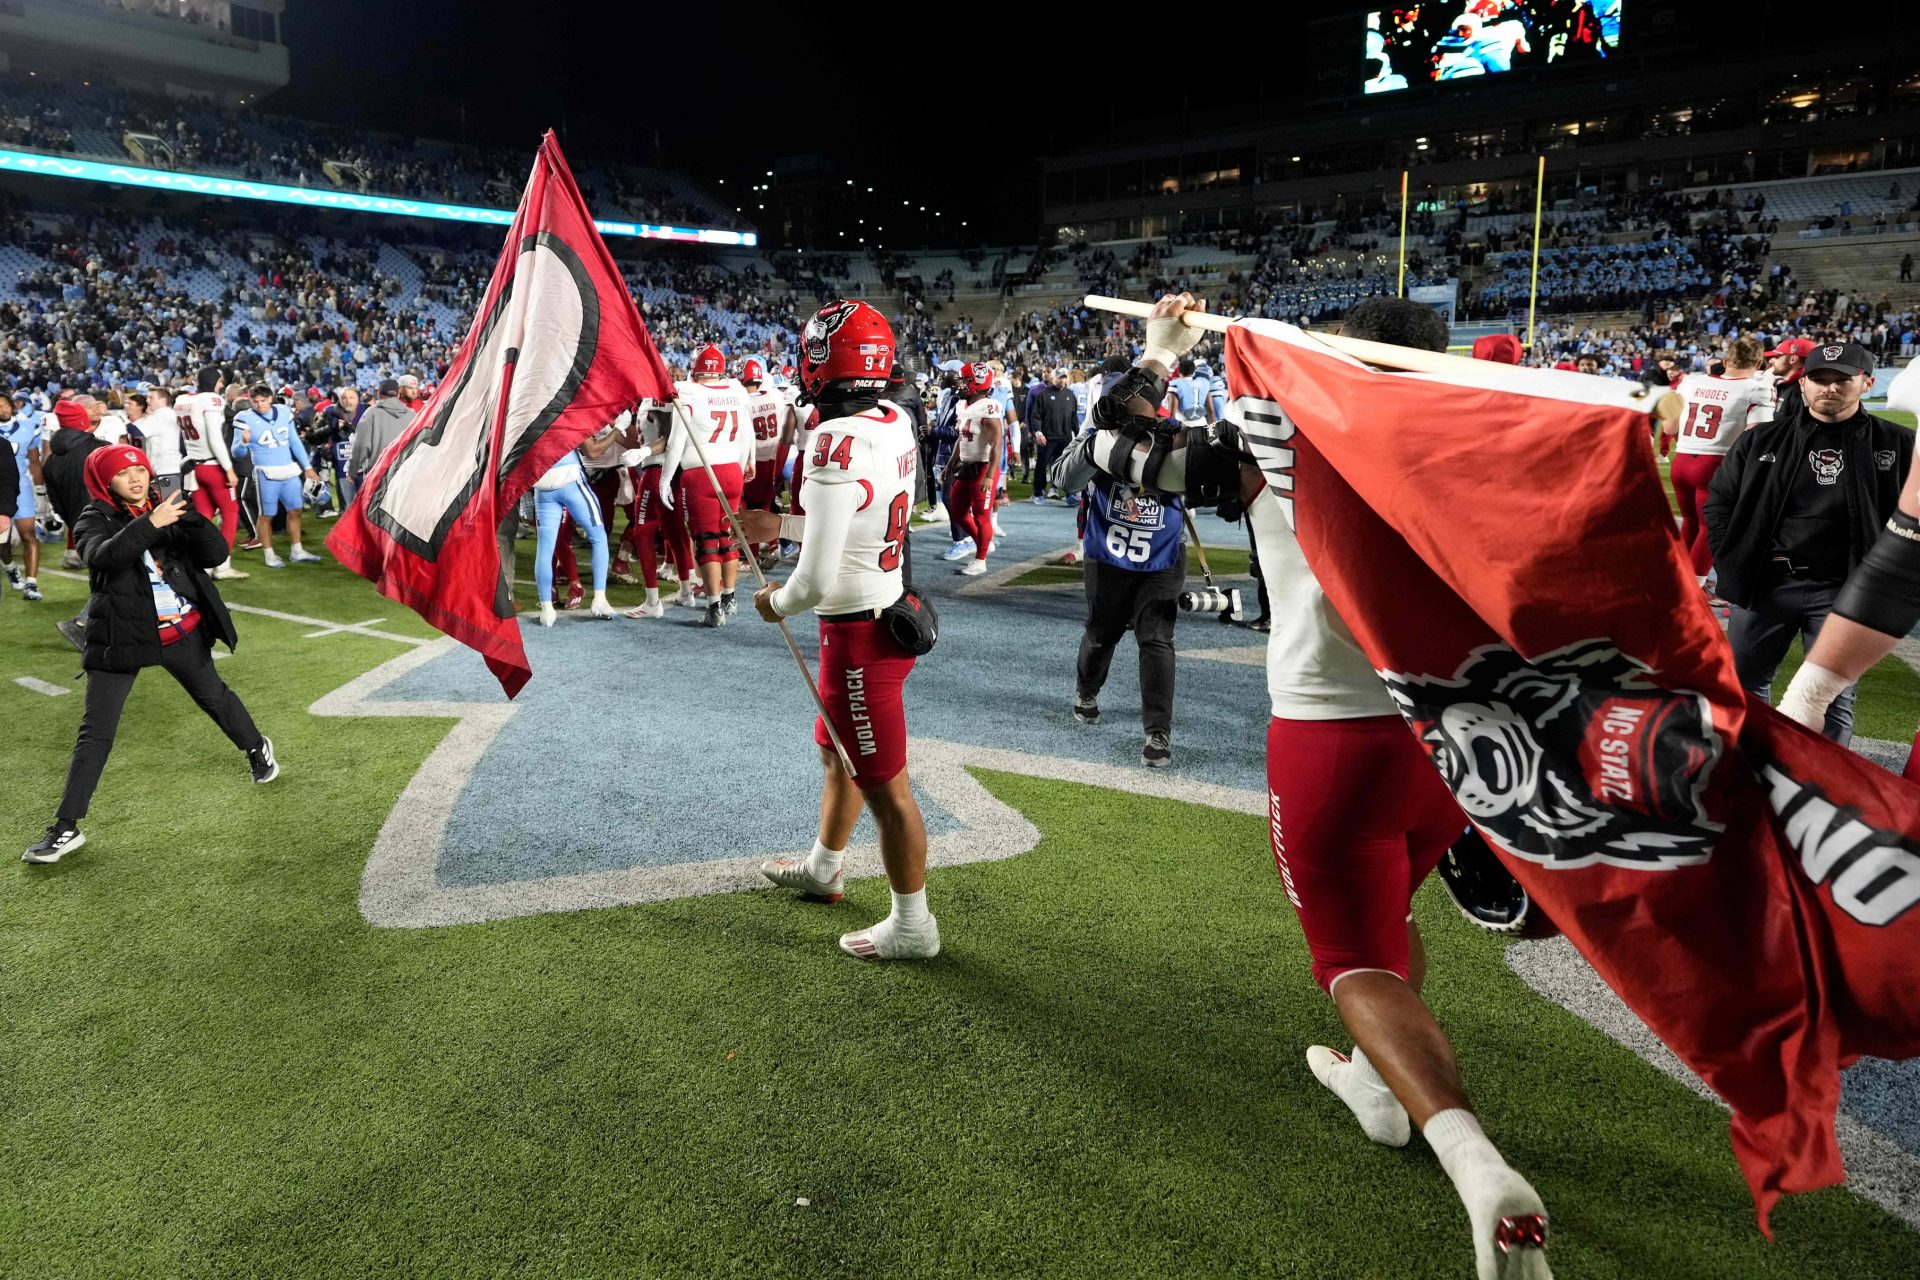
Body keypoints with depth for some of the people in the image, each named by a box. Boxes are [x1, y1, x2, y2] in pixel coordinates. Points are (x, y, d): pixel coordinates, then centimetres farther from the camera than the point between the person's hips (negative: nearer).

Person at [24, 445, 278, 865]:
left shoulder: (166, 509, 1)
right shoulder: (94, 520, -6)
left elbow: (216, 554, -8)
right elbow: (104, 556, -28)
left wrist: (191, 517, -24)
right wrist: (150, 524, -38)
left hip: (182, 631, 2)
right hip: (122, 637, -2)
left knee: (213, 696, 21)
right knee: (96, 731, -3)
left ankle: (257, 747, 49)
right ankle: (66, 828, 3)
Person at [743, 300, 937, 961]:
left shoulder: (838, 449, -27)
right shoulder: (896, 422, 1)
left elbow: (817, 580, -27)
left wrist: (777, 602, -6)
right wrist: (781, 524, 20)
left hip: (858, 633, -9)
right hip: (890, 609, 9)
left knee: (885, 786, 6)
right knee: (838, 751, 27)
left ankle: (912, 926, 23)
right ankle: (823, 868, 50)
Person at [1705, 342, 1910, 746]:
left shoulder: (1898, 446, 2)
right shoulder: (1761, 440, 4)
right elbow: (1719, 502, 9)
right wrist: (1732, 564, 1)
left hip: (1842, 594, -2)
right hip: (1763, 584, 2)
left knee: (1833, 701, 3)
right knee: (1743, 683, 14)